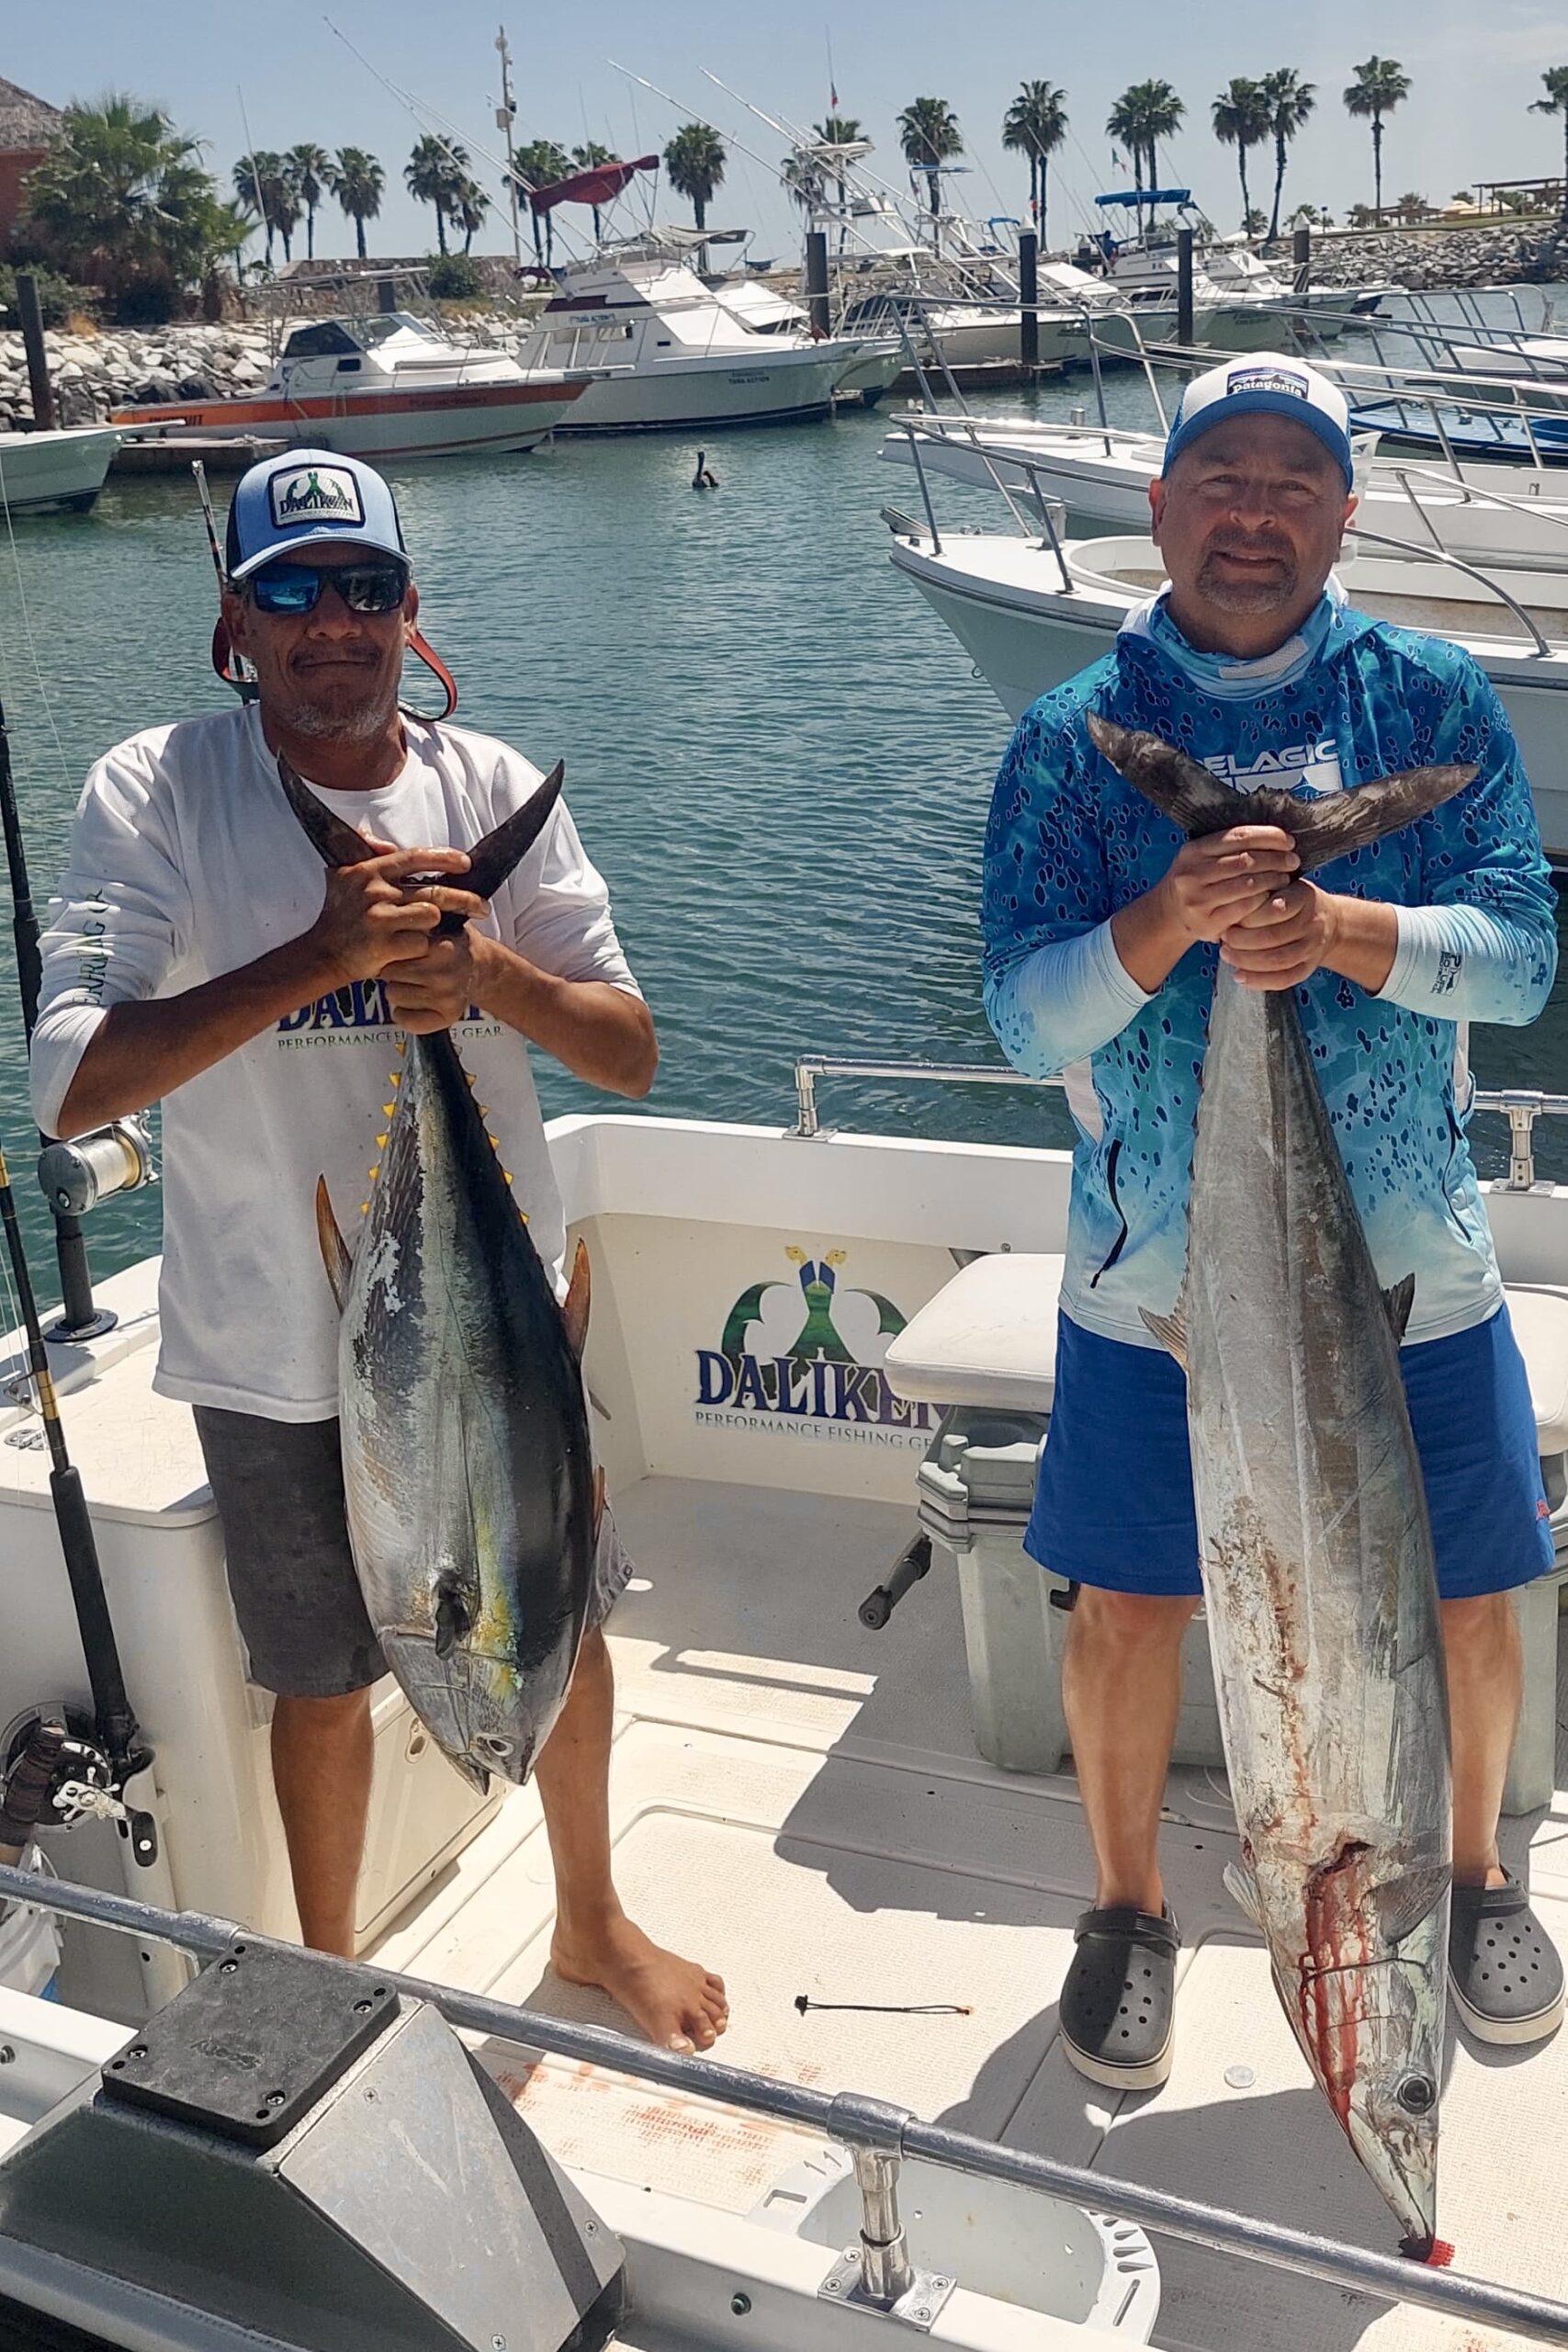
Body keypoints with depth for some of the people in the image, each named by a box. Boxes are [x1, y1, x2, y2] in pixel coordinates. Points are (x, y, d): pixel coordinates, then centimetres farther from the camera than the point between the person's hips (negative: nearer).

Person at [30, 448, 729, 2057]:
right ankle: (328, 1977, 43)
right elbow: (70, 1083, -23)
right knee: (325, 1681, 16)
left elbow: (630, 1051, -5)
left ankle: (591, 1920, 47)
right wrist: (320, 954, -31)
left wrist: (487, 969, -25)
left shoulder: (492, 789, -4)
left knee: (564, 1632, 19)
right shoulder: (156, 793, -13)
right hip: (281, 1350, -3)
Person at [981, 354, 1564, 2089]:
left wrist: (1338, 929, -27)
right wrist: (1168, 920, -28)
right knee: (1124, 1613, 8)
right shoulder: (1072, 739, -2)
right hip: (1154, 1276, 0)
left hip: (1409, 1269, 1)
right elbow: (1025, 1017, -9)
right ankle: (1128, 1909, 35)